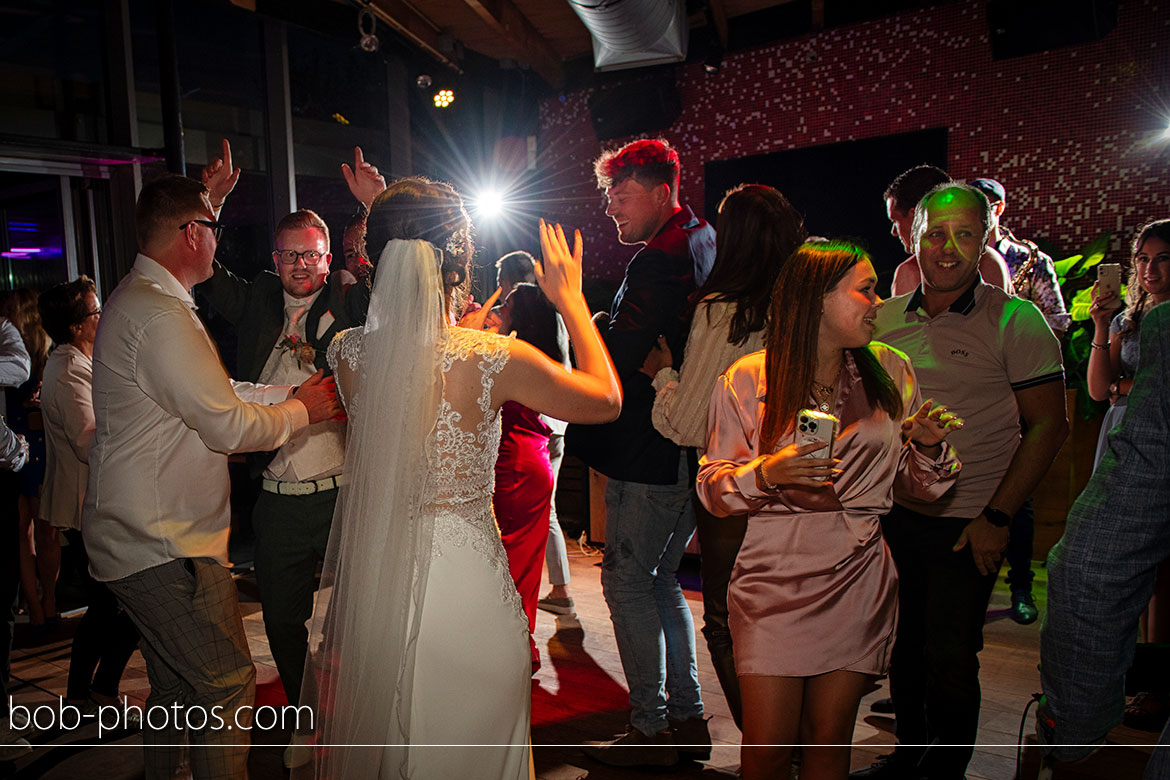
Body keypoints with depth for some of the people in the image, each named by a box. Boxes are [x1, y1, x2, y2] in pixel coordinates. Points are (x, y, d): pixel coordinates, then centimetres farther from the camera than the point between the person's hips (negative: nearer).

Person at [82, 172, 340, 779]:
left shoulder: (136, 299, 14)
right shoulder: (159, 314, -21)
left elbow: (213, 393, 17)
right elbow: (230, 426, -21)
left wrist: (289, 393, 11)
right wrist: (300, 410, -5)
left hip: (141, 538, 11)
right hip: (165, 546, -11)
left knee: (175, 687, 22)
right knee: (227, 685, -2)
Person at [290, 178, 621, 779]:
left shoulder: (347, 353, -8)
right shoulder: (495, 359, -19)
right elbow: (606, 399, -3)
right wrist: (570, 300, 5)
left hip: (371, 578, 4)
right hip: (463, 576, -4)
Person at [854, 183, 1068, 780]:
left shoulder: (1016, 322, -8)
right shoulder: (885, 320, 4)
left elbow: (1047, 425, -8)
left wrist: (996, 517, -13)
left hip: (966, 524, -4)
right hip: (894, 515, 4)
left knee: (949, 662, 4)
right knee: (903, 647, 17)